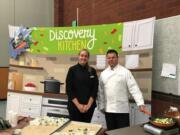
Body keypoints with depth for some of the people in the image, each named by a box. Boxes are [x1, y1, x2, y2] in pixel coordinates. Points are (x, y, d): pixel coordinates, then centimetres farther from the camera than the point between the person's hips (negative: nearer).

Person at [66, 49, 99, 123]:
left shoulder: (92, 71, 3)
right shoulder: (72, 70, -3)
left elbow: (95, 89, 1)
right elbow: (69, 89, -7)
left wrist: (88, 104, -8)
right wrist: (78, 105, -11)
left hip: (89, 106, 2)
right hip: (74, 105, -2)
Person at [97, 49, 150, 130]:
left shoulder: (125, 72, -5)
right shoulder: (103, 74, 7)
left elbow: (134, 88, -11)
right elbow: (101, 91, 10)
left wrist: (141, 104, -19)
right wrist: (101, 106, 9)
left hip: (122, 110, -3)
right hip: (108, 110, 4)